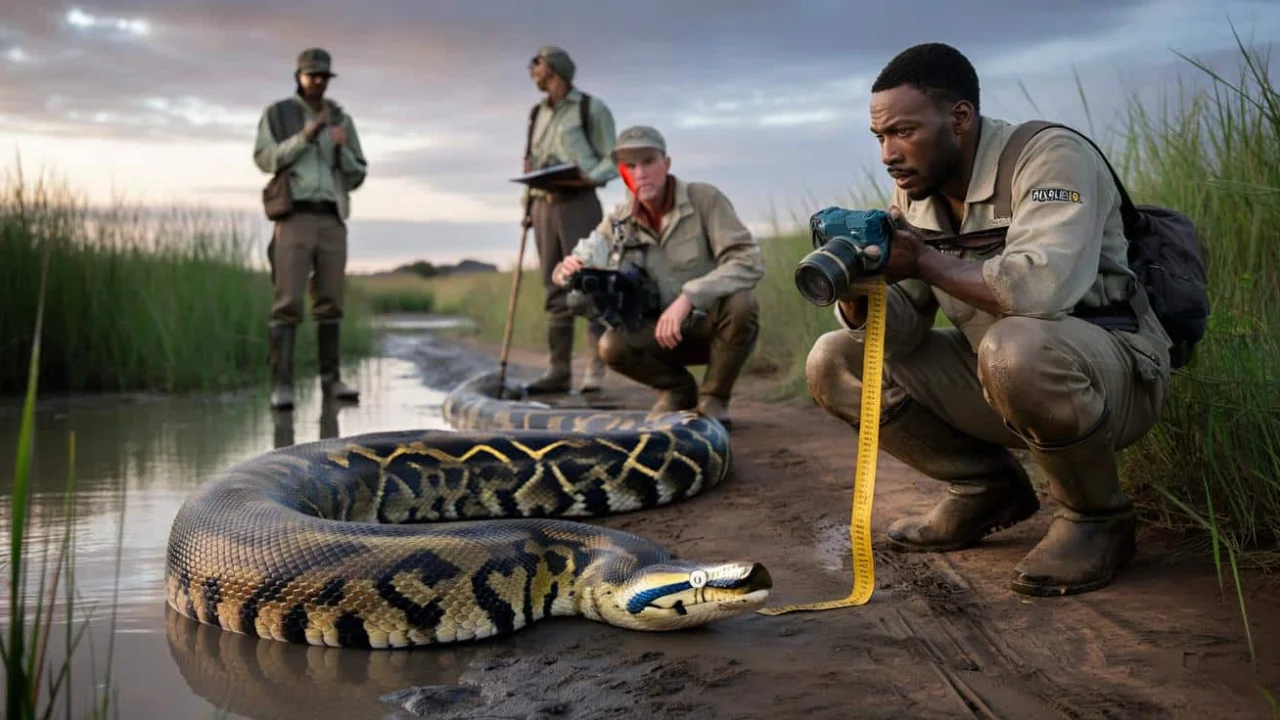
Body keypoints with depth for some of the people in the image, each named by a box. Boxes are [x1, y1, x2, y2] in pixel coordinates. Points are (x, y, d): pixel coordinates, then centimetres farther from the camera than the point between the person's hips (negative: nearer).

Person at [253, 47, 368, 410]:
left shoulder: (341, 119, 14)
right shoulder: (276, 114, 6)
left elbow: (356, 176, 11)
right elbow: (265, 159, -7)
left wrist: (344, 148, -9)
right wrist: (305, 136, -17)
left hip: (331, 220, 3)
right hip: (294, 217, -3)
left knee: (330, 302, 5)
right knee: (288, 303, -10)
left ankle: (331, 379, 13)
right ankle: (281, 385, -11)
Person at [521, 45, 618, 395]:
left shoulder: (591, 108, 2)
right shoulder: (537, 114, 20)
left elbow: (612, 161, -3)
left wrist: (588, 177, -21)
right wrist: (527, 207, 11)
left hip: (578, 203, -6)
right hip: (543, 205, 6)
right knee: (555, 291, 3)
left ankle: (597, 369, -10)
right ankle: (559, 371, 4)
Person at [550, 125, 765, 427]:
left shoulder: (705, 198, -16)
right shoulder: (619, 220, -3)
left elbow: (749, 262, -26)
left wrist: (688, 298, -37)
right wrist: (569, 271, -26)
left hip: (717, 326, -2)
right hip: (666, 332, 3)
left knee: (740, 302, -35)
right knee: (612, 346, -25)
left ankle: (713, 399, -9)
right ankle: (678, 389, 6)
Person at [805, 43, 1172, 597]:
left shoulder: (1050, 156, -20)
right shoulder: (914, 193, 2)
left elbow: (1043, 285, -38)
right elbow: (902, 332, -2)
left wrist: (923, 260, -26)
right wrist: (858, 295, -24)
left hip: (1112, 369, -7)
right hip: (992, 375, 7)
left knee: (1015, 348, -40)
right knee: (834, 362, -1)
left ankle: (1098, 517, -11)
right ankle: (988, 489, 11)